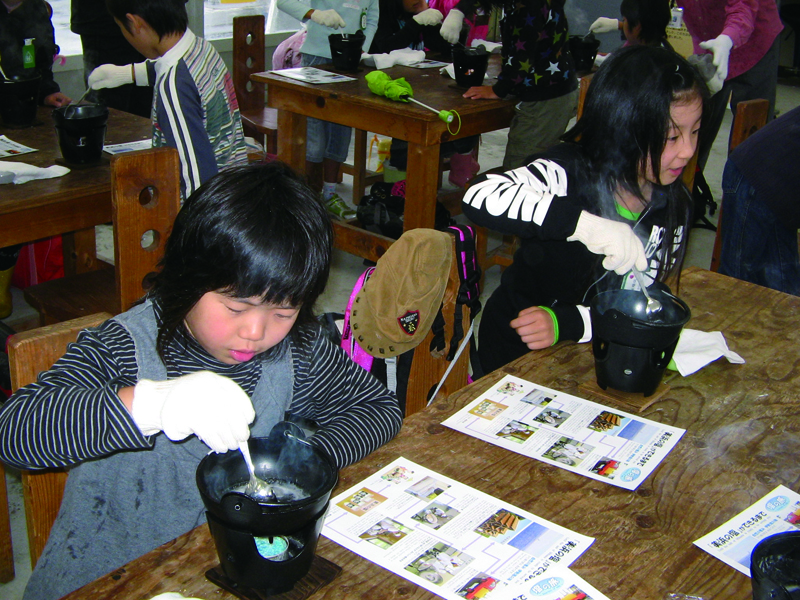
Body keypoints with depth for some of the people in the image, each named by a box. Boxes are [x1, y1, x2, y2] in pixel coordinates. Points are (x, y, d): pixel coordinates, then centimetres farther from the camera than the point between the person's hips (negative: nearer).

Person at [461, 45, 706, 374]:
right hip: (515, 350, -4)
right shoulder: (569, 171, -19)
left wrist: (565, 324, -24)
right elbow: (479, 197, -37)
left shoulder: (674, 207, -5)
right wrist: (584, 223, -44)